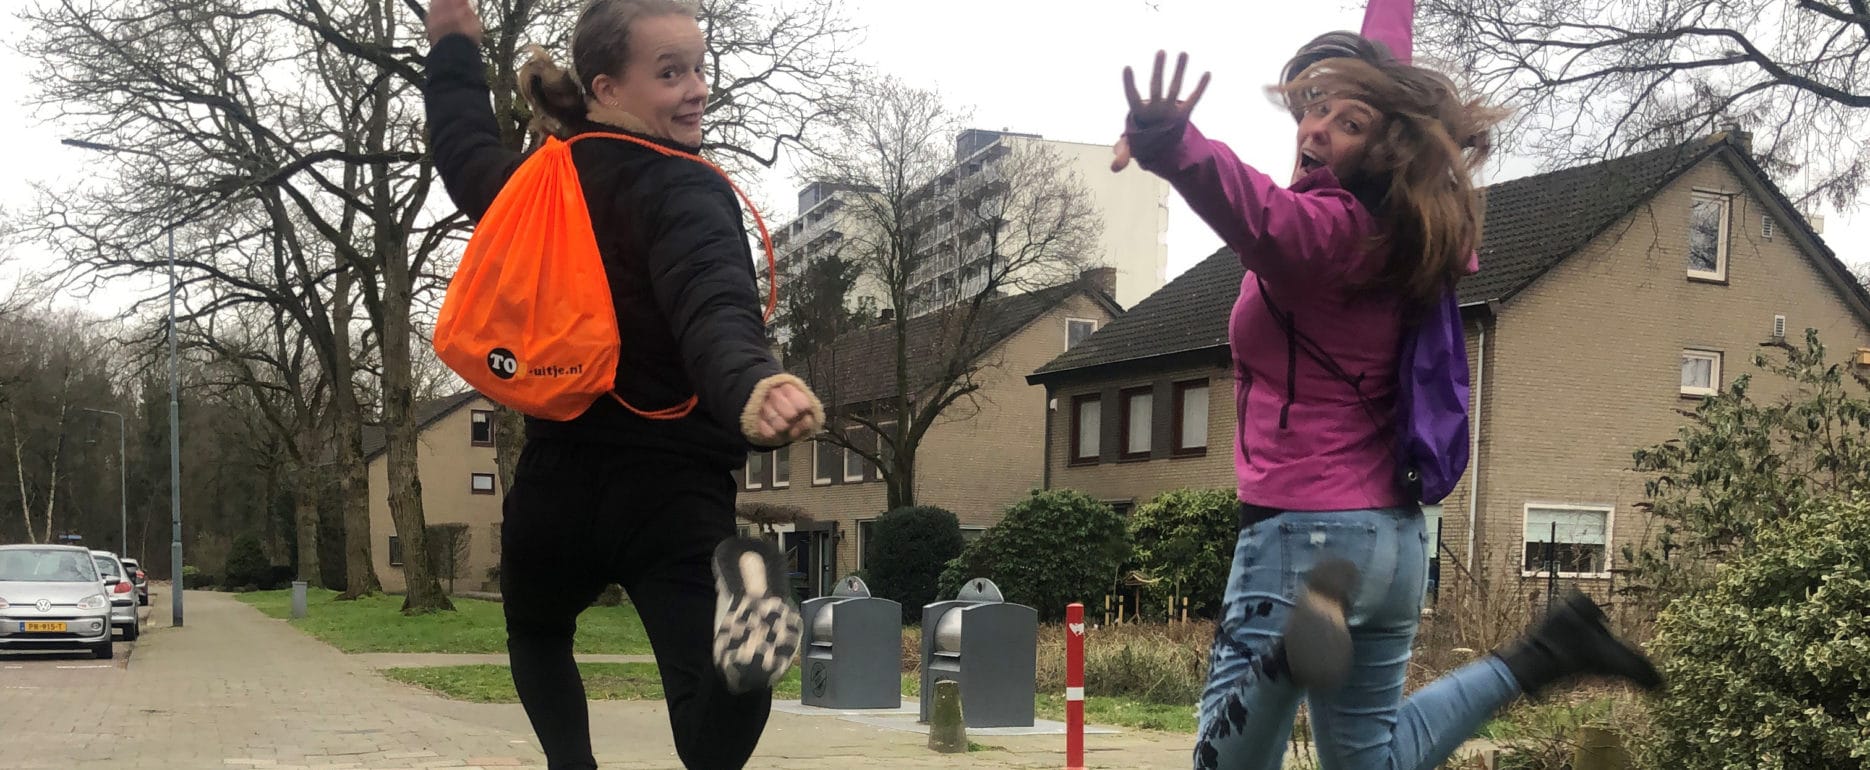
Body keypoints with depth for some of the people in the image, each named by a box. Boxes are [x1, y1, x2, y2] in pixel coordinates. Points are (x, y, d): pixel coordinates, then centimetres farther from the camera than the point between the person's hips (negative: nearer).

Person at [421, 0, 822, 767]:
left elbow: (465, 156, 33)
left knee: (538, 631, 37)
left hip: (554, 482, 6)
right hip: (667, 489, -5)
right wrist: (751, 385, -53)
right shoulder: (681, 193, -12)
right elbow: (713, 308, -34)